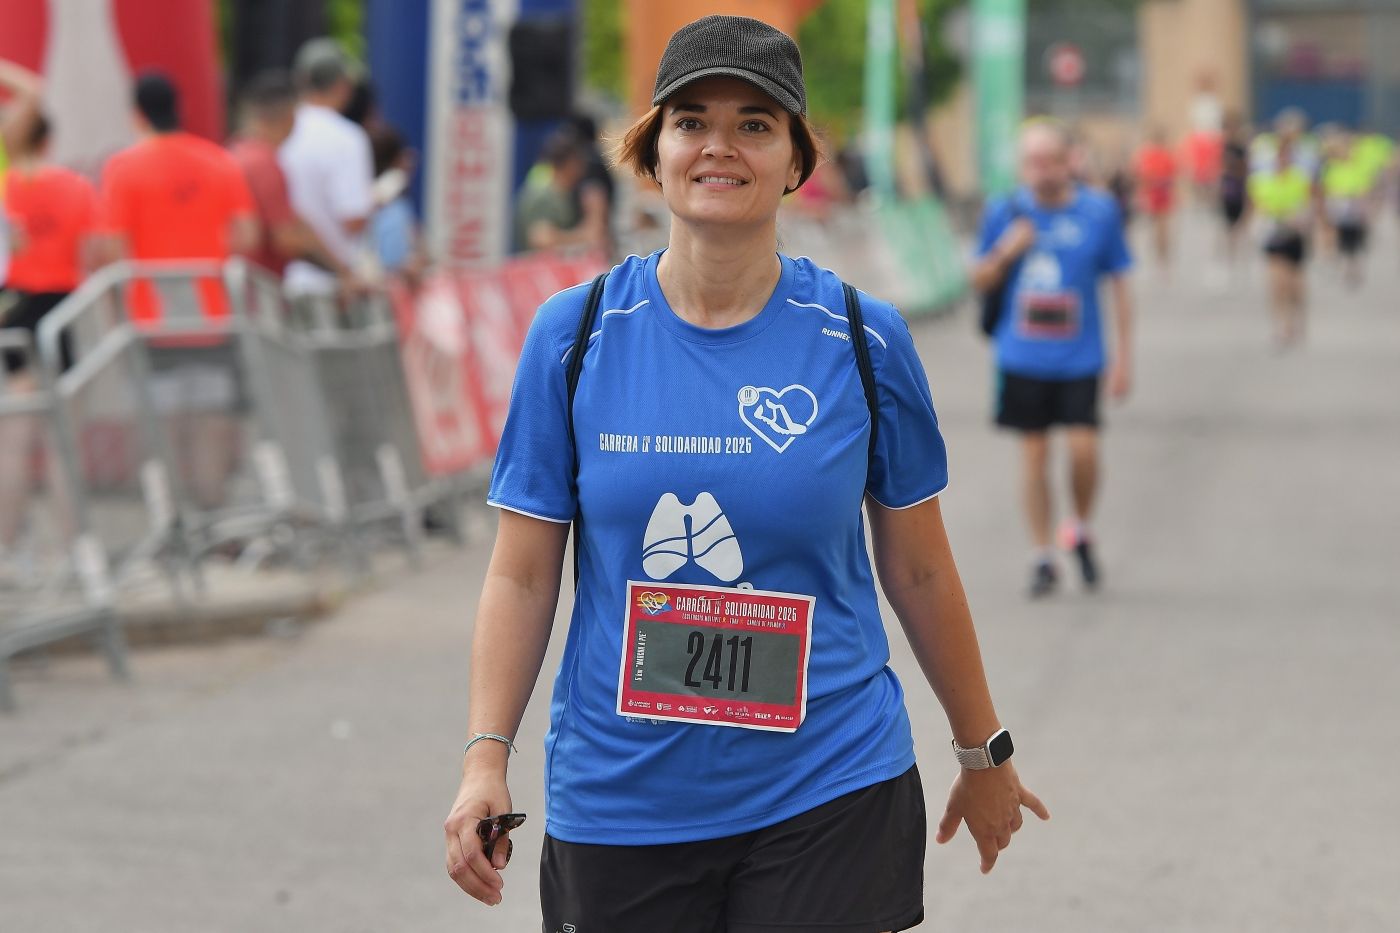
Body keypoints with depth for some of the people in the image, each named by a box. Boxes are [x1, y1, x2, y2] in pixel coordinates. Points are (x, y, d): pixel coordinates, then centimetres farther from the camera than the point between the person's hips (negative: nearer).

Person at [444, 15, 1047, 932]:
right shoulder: (576, 334, -1)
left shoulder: (862, 338, -2)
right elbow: (523, 576, 1)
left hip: (831, 798, -1)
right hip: (617, 810, 1)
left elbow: (919, 570, 8)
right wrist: (486, 759, -9)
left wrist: (984, 754, 15)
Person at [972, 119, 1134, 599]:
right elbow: (979, 281, 9)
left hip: (1079, 357, -1)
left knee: (1083, 448, -11)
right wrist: (1006, 253, -13)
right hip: (1022, 359, 1)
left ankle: (1081, 532, 17)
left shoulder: (1099, 212, -3)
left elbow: (1119, 285, 3)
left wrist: (1123, 357, 1)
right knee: (1033, 452, 4)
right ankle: (1042, 556, 14)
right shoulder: (1005, 212, 0)